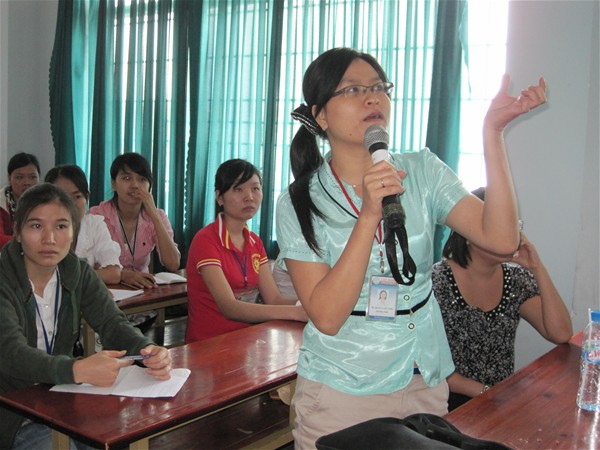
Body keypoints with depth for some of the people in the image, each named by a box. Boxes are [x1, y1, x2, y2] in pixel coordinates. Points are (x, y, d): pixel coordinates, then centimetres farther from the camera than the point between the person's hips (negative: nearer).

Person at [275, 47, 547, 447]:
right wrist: (370, 215, -27)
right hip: (339, 392, -2)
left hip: (424, 383, 3)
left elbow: (501, 239, -16)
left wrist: (492, 132, -21)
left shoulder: (422, 170, -3)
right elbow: (327, 316, -20)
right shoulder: (299, 204, -10)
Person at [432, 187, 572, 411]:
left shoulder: (517, 279, 6)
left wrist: (537, 267, -7)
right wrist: (484, 392, -14)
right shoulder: (438, 282, -11)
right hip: (453, 402, -5)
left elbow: (561, 334, -4)